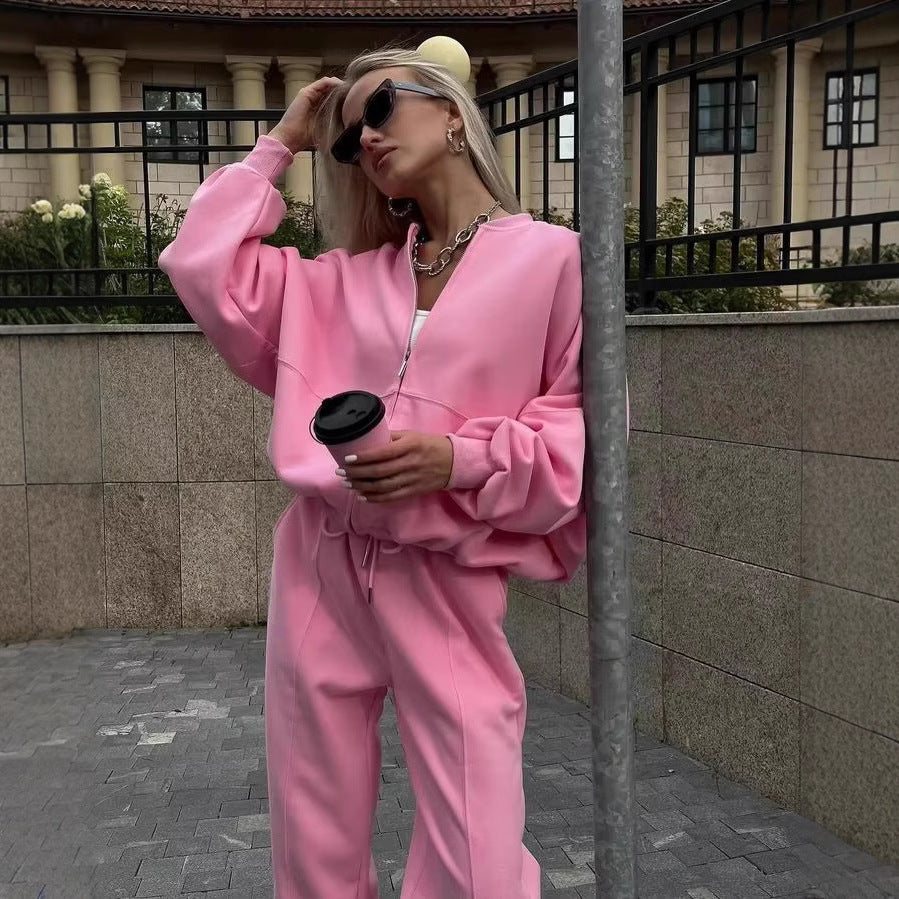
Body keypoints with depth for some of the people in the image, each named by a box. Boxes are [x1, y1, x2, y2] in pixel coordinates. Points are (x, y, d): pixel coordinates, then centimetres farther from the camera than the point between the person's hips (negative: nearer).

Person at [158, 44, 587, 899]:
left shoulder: (550, 257, -1)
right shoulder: (346, 278, 13)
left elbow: (588, 427, -3)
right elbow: (203, 265, 9)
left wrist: (460, 459, -18)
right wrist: (278, 145, 15)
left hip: (446, 583, -4)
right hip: (319, 567, 5)